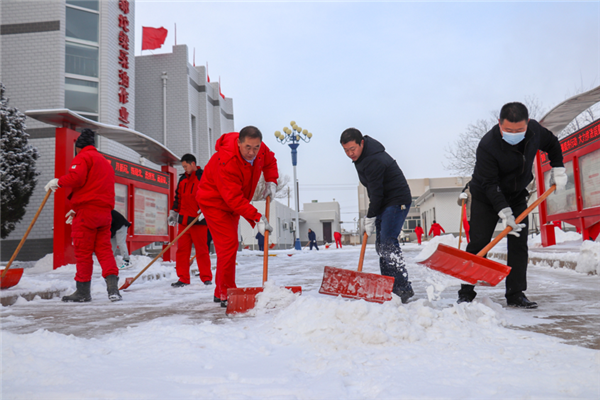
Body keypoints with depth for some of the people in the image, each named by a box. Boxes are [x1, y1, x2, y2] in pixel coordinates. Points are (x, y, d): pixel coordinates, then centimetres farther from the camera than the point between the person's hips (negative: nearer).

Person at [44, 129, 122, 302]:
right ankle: (113, 287, -7)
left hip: (87, 210, -7)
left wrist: (58, 182, -1)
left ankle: (83, 291, 10)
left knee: (83, 251, 1)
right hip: (105, 211, 8)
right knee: (104, 249, 5)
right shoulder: (105, 162, 27)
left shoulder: (83, 156, 0)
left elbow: (76, 177, -19)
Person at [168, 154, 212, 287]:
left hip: (198, 220, -6)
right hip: (184, 220, 6)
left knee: (202, 249, -1)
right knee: (182, 249, 4)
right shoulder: (183, 179, 17)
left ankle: (206, 278, 9)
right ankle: (183, 279, 10)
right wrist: (173, 212, 17)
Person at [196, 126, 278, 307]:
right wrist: (256, 217, -40)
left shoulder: (261, 149, -14)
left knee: (231, 244, 14)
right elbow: (234, 198, -37)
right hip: (214, 202, -8)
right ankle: (226, 294, -7)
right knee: (228, 244, -17)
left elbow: (270, 162, 10)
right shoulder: (227, 161, -36)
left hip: (234, 202, 8)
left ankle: (220, 291, 28)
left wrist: (271, 181, -8)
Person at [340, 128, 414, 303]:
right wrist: (371, 209, 19)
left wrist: (370, 218, -16)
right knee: (380, 245, 8)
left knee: (388, 243, -18)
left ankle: (403, 288, -13)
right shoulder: (360, 155, 6)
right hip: (384, 203, 10)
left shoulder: (374, 160, -26)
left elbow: (377, 192, -23)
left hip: (397, 202, -10)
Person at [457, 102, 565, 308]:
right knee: (478, 243, -9)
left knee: (519, 245, -1)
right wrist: (504, 212, -35)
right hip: (486, 198, -5)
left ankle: (516, 294, 6)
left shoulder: (535, 129, -14)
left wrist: (558, 169, 1)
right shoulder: (487, 145, -30)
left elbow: (552, 144, 10)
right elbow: (489, 184, -29)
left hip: (517, 196, 5)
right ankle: (466, 293, 0)